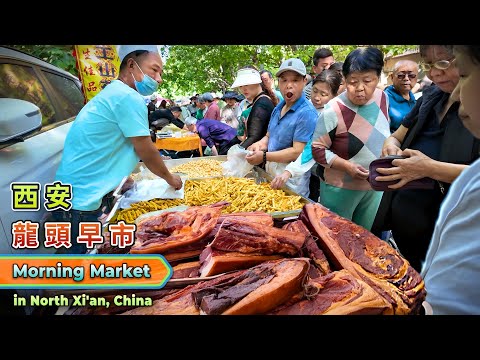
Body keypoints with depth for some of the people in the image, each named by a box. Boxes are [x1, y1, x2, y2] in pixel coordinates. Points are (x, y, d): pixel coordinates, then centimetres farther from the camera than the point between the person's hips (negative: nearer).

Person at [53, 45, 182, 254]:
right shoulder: (129, 98, -16)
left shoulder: (111, 93, 14)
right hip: (81, 203, -10)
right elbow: (147, 153, -10)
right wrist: (170, 178, 6)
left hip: (74, 197, 10)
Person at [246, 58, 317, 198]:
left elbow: (297, 152, -24)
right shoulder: (279, 107, 7)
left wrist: (264, 156, -19)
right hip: (271, 173, 8)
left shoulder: (307, 113, -19)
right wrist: (260, 144, -6)